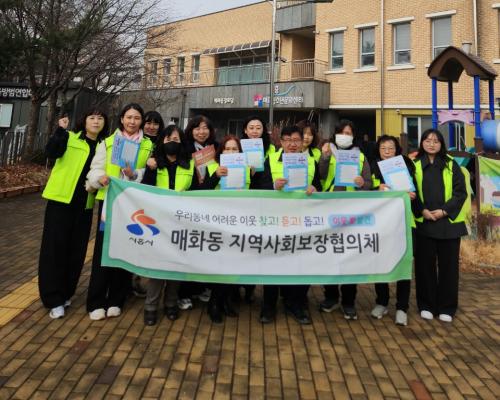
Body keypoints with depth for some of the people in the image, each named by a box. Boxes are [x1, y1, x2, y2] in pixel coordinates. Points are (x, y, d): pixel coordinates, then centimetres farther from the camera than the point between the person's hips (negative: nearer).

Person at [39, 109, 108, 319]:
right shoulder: (69, 138, 3)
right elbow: (51, 152, -15)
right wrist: (61, 130, -23)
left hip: (84, 204, 3)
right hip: (61, 200, -3)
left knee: (76, 250, 8)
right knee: (55, 247, -2)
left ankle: (65, 293, 24)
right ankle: (53, 298, 7)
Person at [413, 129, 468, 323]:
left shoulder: (451, 165, 7)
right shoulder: (415, 165, 5)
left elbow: (461, 192, 1)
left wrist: (444, 211, -11)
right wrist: (422, 210, -12)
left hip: (448, 222, 1)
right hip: (423, 223, 0)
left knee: (448, 265, 5)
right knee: (425, 265, 4)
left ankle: (446, 307, 17)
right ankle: (426, 305, 17)